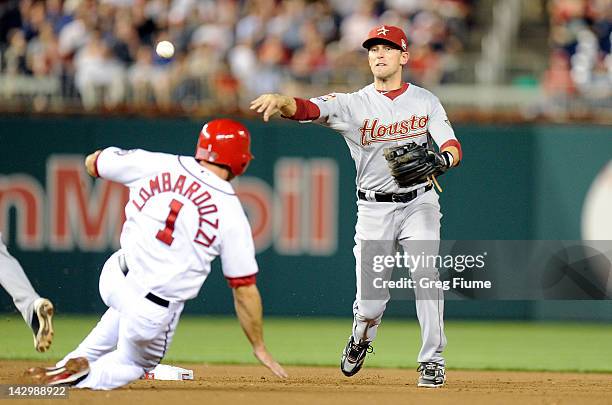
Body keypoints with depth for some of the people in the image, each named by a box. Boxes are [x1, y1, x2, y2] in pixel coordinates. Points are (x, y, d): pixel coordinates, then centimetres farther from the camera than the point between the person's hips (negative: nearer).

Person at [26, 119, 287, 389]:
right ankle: (82, 376, -5)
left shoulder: (154, 164, -3)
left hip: (115, 276, 4)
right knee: (133, 363, 25)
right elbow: (244, 289, -3)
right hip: (155, 310, -3)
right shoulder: (231, 214, -8)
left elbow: (92, 163, 14)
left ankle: (80, 359, 23)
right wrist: (259, 347, 8)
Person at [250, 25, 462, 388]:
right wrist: (280, 100, -40)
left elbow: (453, 147, -4)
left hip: (419, 202, 0)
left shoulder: (425, 101, 4)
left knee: (426, 276, -20)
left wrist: (442, 159, -29)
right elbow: (309, 109, -18)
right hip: (374, 208, 0)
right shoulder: (353, 105, -1)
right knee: (370, 302, -5)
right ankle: (361, 339, 31)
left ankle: (433, 362, -8)